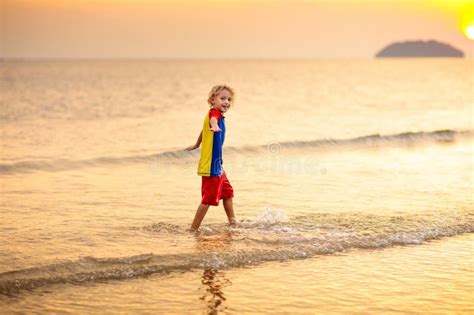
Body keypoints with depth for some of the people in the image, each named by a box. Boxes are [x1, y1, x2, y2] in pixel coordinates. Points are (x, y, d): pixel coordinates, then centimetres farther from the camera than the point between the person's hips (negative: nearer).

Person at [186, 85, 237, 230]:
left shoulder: (217, 114, 13)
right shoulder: (214, 112, -15)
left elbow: (204, 131, 31)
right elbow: (212, 120, -42)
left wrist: (196, 145, 49)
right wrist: (214, 126, -66)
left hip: (217, 165, 10)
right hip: (211, 165, -10)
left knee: (227, 192, 24)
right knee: (208, 198, -6)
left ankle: (232, 221, 41)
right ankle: (193, 229, 0)